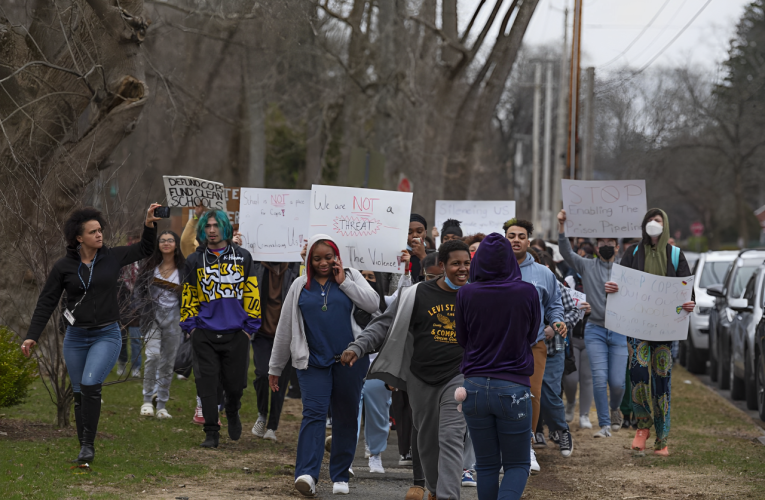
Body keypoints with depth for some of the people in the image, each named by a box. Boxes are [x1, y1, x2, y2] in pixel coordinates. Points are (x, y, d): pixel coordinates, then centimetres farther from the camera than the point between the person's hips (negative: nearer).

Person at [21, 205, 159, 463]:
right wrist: (32, 335, -5)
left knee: (90, 384, -23)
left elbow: (144, 249, 17)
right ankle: (84, 451, 15)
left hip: (107, 335, -2)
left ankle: (88, 444, -14)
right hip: (76, 337, 2)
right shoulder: (63, 266, -2)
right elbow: (46, 302, 1)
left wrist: (149, 224, 0)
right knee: (79, 393, 5)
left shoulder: (112, 257, 1)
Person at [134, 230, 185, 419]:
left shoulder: (183, 268, 4)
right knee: (153, 355, -19)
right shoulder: (150, 266, 6)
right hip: (154, 316, -1)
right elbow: (138, 289, 10)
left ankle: (162, 406, 11)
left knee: (168, 362, 3)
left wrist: (180, 290, -9)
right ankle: (147, 400, -12)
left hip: (174, 318, 1)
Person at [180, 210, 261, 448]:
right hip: (205, 333, 0)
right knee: (207, 383, -4)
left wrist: (250, 326, 2)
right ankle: (211, 433, 4)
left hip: (236, 333, 0)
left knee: (235, 382, 4)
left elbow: (252, 294, 7)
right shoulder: (195, 261, 7)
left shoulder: (242, 258, 6)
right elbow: (188, 297, 12)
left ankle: (232, 413, 37)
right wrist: (190, 325, 4)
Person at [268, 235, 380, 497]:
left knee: (346, 417, 5)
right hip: (313, 361, 0)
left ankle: (340, 476, 15)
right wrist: (275, 368, 15)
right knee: (314, 412, -14)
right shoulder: (300, 286, 11)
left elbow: (373, 304, -6)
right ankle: (307, 474, -24)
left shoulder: (350, 277, 9)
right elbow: (284, 328, 14)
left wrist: (344, 282, -6)